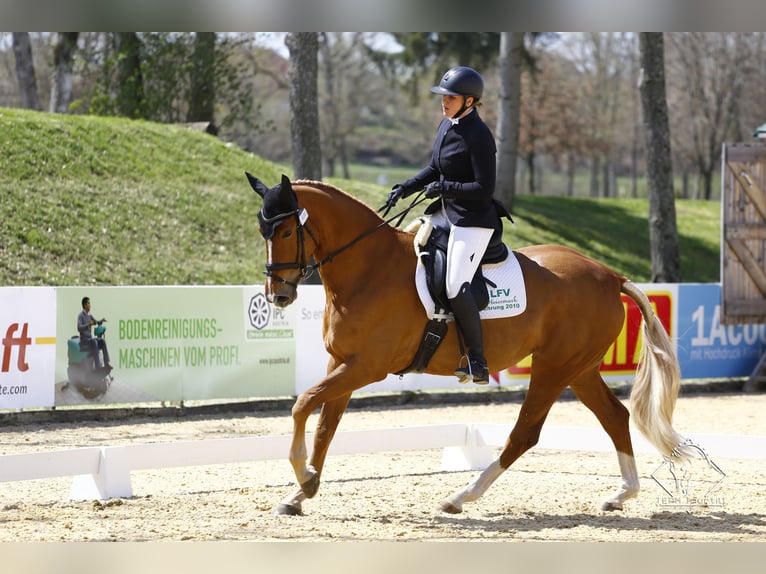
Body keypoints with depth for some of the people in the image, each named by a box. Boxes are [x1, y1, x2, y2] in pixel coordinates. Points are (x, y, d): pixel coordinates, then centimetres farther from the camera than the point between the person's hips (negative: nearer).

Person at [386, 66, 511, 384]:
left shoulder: (478, 135, -19)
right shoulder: (447, 125, 8)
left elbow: (484, 189, -22)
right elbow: (435, 167, 21)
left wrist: (444, 187, -20)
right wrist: (405, 188, 9)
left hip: (474, 220, -10)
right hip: (446, 213, 10)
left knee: (456, 288, -19)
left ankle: (478, 363, -11)